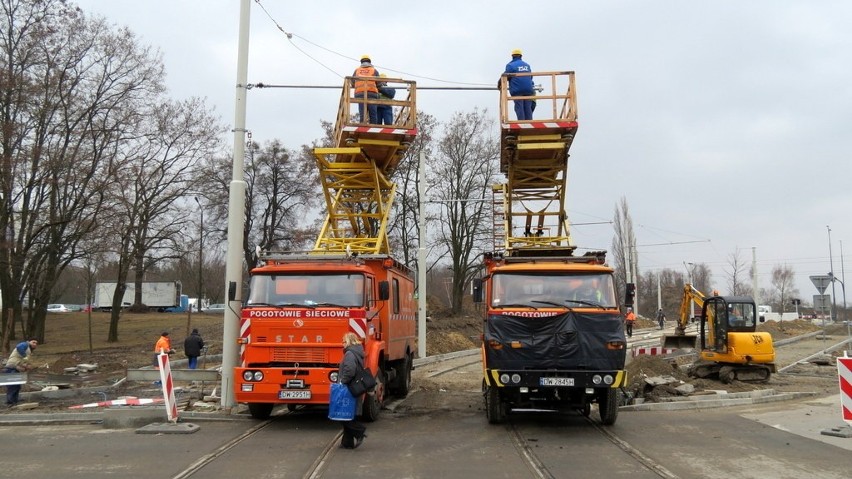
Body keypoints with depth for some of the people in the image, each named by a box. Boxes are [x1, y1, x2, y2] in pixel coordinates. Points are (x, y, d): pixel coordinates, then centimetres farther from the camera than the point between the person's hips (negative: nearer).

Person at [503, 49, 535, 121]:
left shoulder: (510, 65, 1)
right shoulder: (527, 65, 19)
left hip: (517, 90, -4)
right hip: (528, 89, 4)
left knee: (519, 107, -5)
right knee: (528, 108, 3)